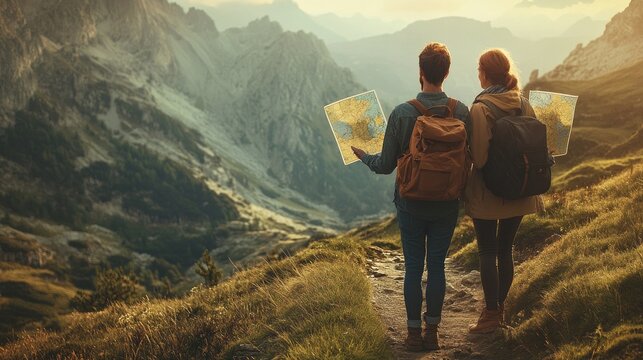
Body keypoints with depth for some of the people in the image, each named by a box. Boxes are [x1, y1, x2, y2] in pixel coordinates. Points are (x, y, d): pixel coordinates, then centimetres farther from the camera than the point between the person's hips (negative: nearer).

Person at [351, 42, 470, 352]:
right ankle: (432, 331, 18)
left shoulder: (402, 113, -15)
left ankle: (414, 333, 15)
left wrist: (363, 156, 12)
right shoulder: (461, 112, -9)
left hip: (411, 205, -2)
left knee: (413, 268, 8)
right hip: (447, 206, 2)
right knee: (437, 266, 11)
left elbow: (386, 165, -9)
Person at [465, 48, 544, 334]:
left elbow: (479, 157, -21)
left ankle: (491, 315, 10)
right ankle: (500, 308, 26)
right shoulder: (524, 104, 0)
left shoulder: (480, 109, -18)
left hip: (487, 192, -6)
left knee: (488, 252, 4)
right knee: (506, 250, 15)